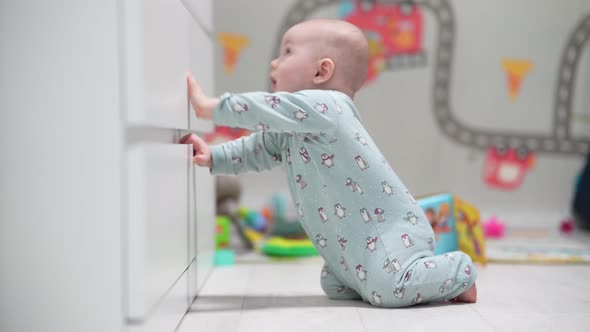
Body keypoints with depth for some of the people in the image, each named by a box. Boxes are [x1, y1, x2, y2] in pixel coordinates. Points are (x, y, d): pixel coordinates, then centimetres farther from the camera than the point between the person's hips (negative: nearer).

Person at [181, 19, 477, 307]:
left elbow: (265, 111, -24)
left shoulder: (321, 105, -17)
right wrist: (212, 157, 3)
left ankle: (459, 274, -2)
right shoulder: (293, 128, 14)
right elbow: (259, 148, 18)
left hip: (391, 230, -10)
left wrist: (208, 106, -15)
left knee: (388, 290, -27)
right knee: (333, 286, 18)